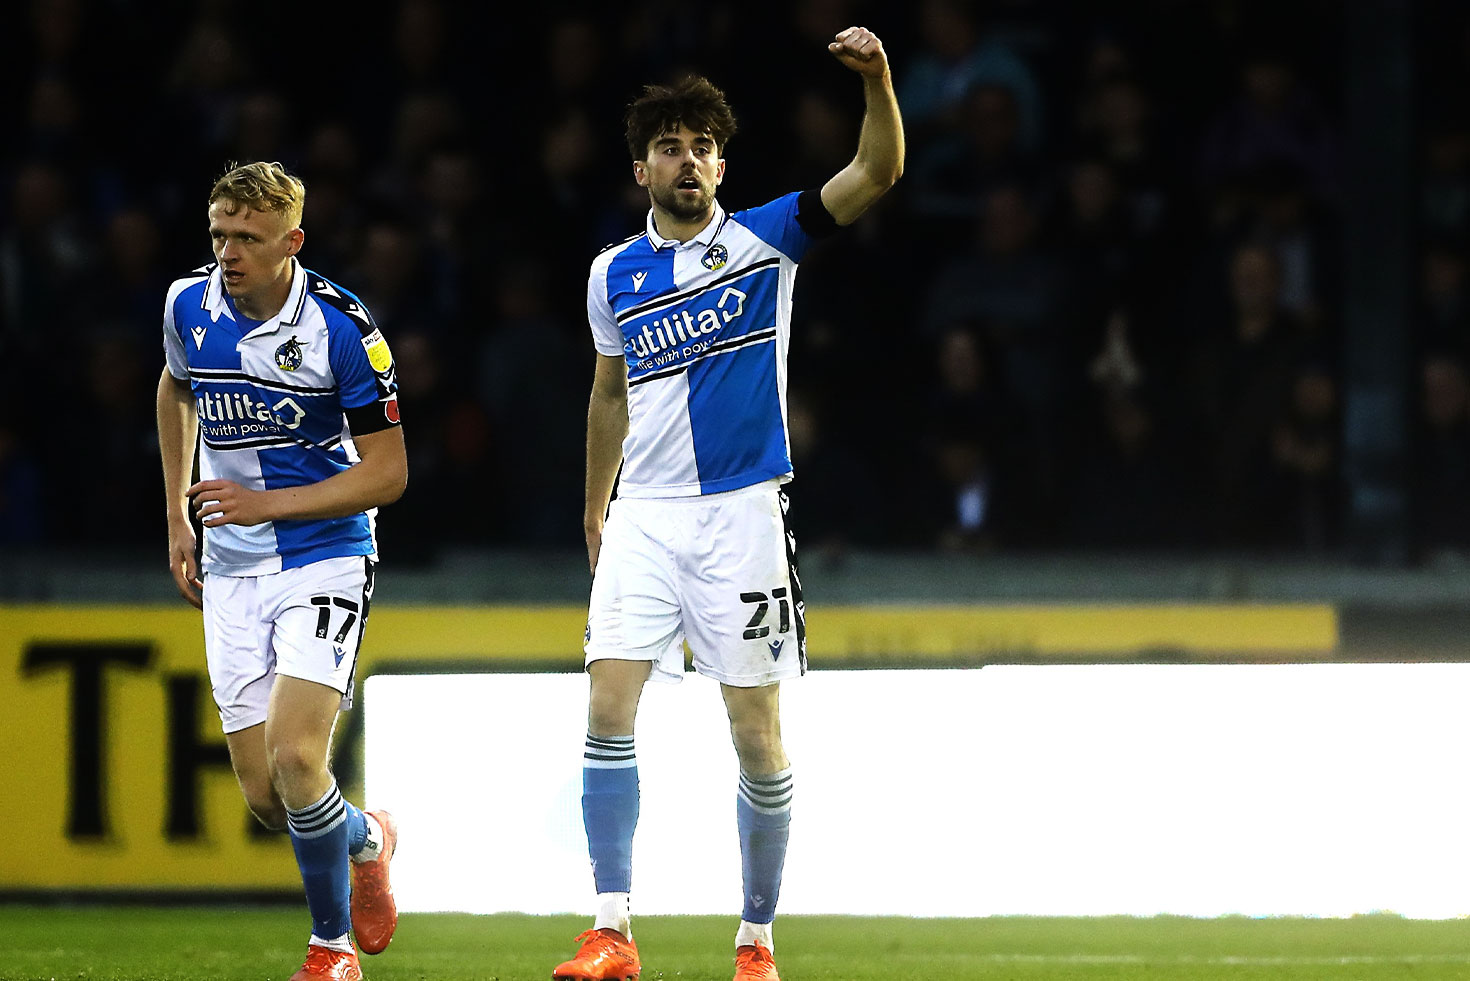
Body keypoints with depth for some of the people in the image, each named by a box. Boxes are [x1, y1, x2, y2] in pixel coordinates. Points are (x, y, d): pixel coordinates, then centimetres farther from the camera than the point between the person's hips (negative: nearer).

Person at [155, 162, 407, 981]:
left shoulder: (340, 327, -16)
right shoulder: (190, 307, -1)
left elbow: (387, 474, -12)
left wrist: (267, 503, -21)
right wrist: (177, 514, 18)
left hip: (325, 557, -5)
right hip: (231, 571, 5)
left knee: (295, 758, -21)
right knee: (263, 793, 0)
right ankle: (367, 839, 34)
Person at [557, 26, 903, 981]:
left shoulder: (763, 240, 0)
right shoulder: (616, 274, 9)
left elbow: (877, 173, -11)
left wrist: (877, 79, -27)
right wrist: (594, 511, 26)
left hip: (742, 511, -2)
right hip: (646, 516, 2)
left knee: (759, 739, 0)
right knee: (610, 705, -12)